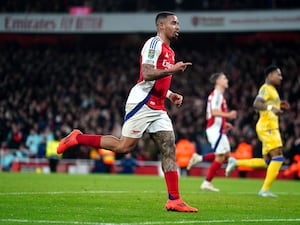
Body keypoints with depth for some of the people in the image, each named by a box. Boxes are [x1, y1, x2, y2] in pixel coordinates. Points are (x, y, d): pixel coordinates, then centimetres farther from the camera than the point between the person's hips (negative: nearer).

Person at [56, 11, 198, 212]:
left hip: (157, 108, 9)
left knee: (169, 149, -1)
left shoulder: (169, 51, 22)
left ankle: (174, 200, -3)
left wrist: (170, 95, 17)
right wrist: (172, 70, -28)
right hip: (142, 103, -9)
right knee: (124, 146, -9)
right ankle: (77, 138, 5)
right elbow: (147, 75, -21)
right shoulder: (154, 43, -8)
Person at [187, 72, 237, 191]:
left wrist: (224, 123, 20)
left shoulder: (219, 95, 20)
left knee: (226, 154, 10)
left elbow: (209, 116, 23)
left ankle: (199, 158, 9)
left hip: (218, 130, 10)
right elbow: (214, 112, -24)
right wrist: (228, 115, -26)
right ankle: (207, 183, -1)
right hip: (216, 129, -10)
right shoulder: (216, 94, -11)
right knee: (220, 157, -6)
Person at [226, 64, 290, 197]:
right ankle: (265, 189, -13)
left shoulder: (272, 90, 22)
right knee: (278, 157, -15)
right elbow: (256, 104, -23)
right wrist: (271, 107, -37)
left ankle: (235, 163, 13)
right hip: (267, 127, -10)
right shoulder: (266, 89, -8)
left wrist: (279, 106, 18)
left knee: (267, 162, 7)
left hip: (271, 128, 10)